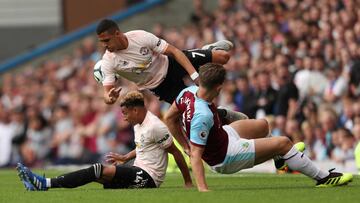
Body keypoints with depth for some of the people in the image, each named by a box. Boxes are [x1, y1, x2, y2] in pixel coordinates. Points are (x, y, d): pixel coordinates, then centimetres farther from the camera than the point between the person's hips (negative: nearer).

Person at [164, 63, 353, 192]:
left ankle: (279, 158, 59)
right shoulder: (202, 116, -38)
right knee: (283, 143, -4)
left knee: (262, 125, 28)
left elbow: (169, 118, 1)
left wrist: (185, 144, 10)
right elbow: (196, 156, -34)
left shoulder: (188, 91, -15)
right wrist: (202, 189, -36)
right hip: (225, 158, -9)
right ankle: (323, 177, 14)